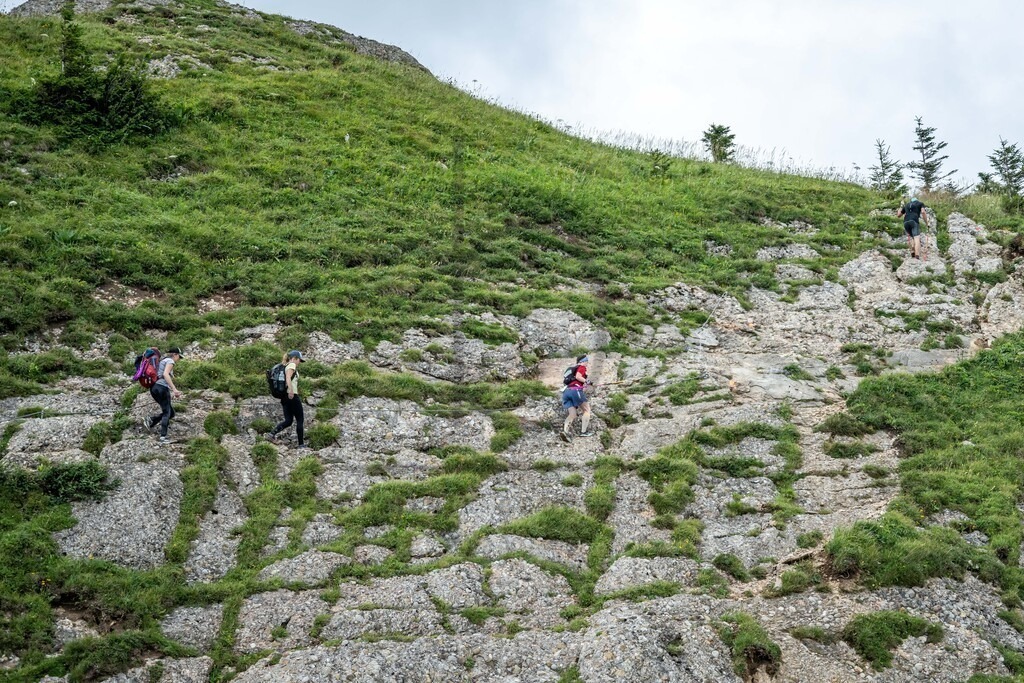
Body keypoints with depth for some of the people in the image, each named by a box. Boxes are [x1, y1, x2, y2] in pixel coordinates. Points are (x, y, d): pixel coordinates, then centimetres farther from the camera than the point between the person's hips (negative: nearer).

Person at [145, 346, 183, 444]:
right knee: (167, 413, 0)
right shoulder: (170, 361, -3)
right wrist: (174, 389, -26)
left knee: (171, 412, 14)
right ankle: (163, 436, -7)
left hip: (153, 388, 8)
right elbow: (165, 374, -21)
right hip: (162, 388, -8)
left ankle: (151, 422, 1)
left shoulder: (162, 361, 25)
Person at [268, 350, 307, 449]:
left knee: (288, 421, 7)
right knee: (300, 420, 1)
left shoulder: (284, 366, 19)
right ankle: (301, 444, 4)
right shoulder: (292, 365, -6)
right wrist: (291, 391, -32)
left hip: (284, 397, 9)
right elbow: (288, 378, -23)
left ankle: (272, 433, -13)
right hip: (292, 396, -8)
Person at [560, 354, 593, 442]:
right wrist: (587, 381, -7)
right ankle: (583, 431, -5)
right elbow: (578, 376, -11)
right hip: (576, 390, -7)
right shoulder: (582, 367, 6)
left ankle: (565, 431, -23)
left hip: (566, 391, 7)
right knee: (587, 410, 6)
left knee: (572, 414, 1)